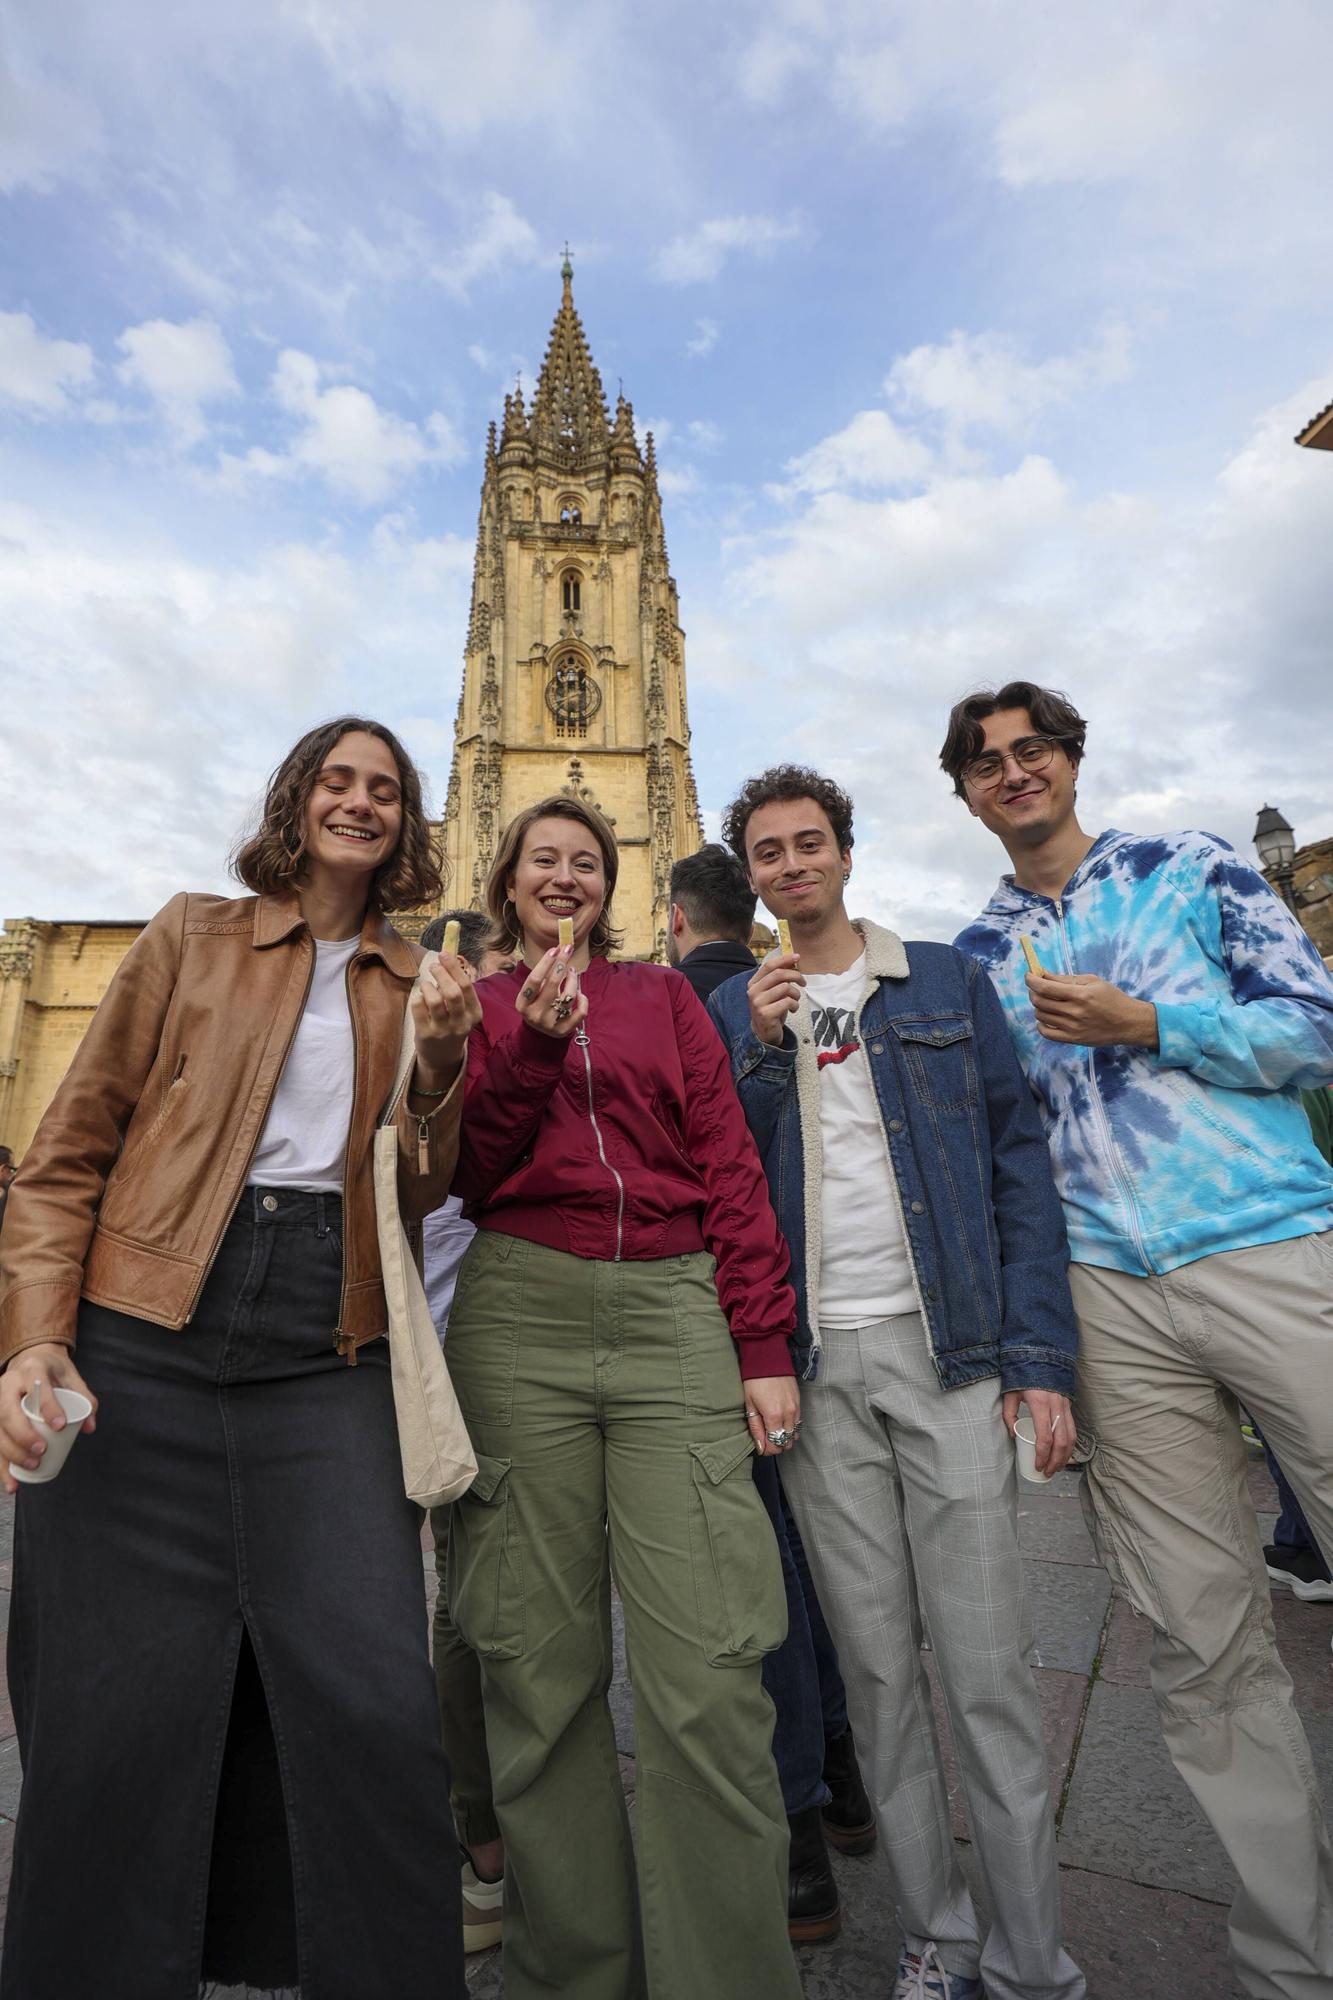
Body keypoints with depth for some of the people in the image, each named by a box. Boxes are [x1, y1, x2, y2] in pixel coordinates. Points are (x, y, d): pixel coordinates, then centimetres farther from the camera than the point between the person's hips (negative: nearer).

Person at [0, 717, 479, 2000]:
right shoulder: (195, 935, 9)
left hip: (327, 1364, 1)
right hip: (143, 1348, 0)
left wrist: (440, 1057, -7)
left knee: (368, 1701, -2)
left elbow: (423, 1192, 9)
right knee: (122, 1705, 6)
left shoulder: (415, 984, 14)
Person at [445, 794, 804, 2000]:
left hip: (674, 1313, 0)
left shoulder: (664, 995, 16)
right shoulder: (477, 1004, 16)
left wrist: (765, 1345, -1)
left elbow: (730, 1164, 8)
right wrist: (531, 1045, -10)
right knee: (543, 1671, 9)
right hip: (521, 1319, 1)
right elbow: (467, 1177, 6)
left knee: (708, 1674, -4)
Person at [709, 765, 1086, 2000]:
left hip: (948, 1347, -1)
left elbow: (1019, 1162, 2)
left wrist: (1041, 1356, -5)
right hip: (812, 1365, 1)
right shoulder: (730, 1012, 8)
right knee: (876, 1664, 12)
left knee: (986, 1665, 5)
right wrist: (758, 1051, -10)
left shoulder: (949, 983, 6)